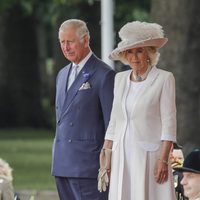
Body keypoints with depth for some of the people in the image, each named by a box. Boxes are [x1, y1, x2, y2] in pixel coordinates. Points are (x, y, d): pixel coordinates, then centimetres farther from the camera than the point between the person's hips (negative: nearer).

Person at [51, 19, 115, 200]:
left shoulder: (104, 75, -6)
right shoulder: (62, 75, 19)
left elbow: (112, 123, -8)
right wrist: (57, 158, 18)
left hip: (88, 164, -8)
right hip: (62, 164, 8)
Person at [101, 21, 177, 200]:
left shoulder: (164, 79, -3)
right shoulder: (120, 79, 12)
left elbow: (169, 123, -8)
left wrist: (163, 160, -15)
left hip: (149, 156, -5)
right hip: (122, 157, 5)